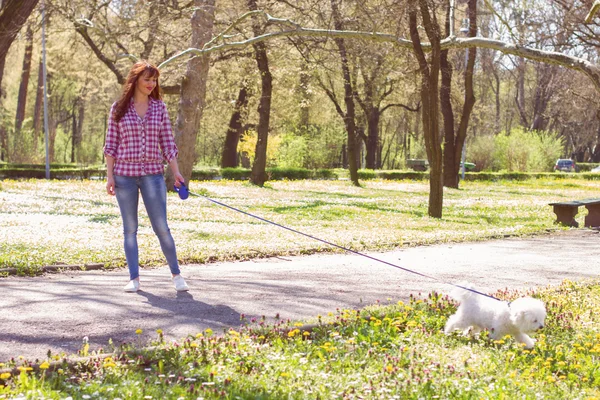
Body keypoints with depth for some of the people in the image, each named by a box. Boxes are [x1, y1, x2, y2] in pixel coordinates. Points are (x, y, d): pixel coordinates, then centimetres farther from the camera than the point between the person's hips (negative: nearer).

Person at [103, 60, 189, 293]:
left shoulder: (159, 107, 6)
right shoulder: (119, 108, 2)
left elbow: (167, 143, 8)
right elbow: (111, 144, 2)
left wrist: (176, 172, 0)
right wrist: (109, 176, -4)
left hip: (153, 174, 0)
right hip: (124, 173, 0)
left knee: (161, 227, -2)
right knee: (130, 228, 5)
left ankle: (176, 274, 10)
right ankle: (134, 278, 10)